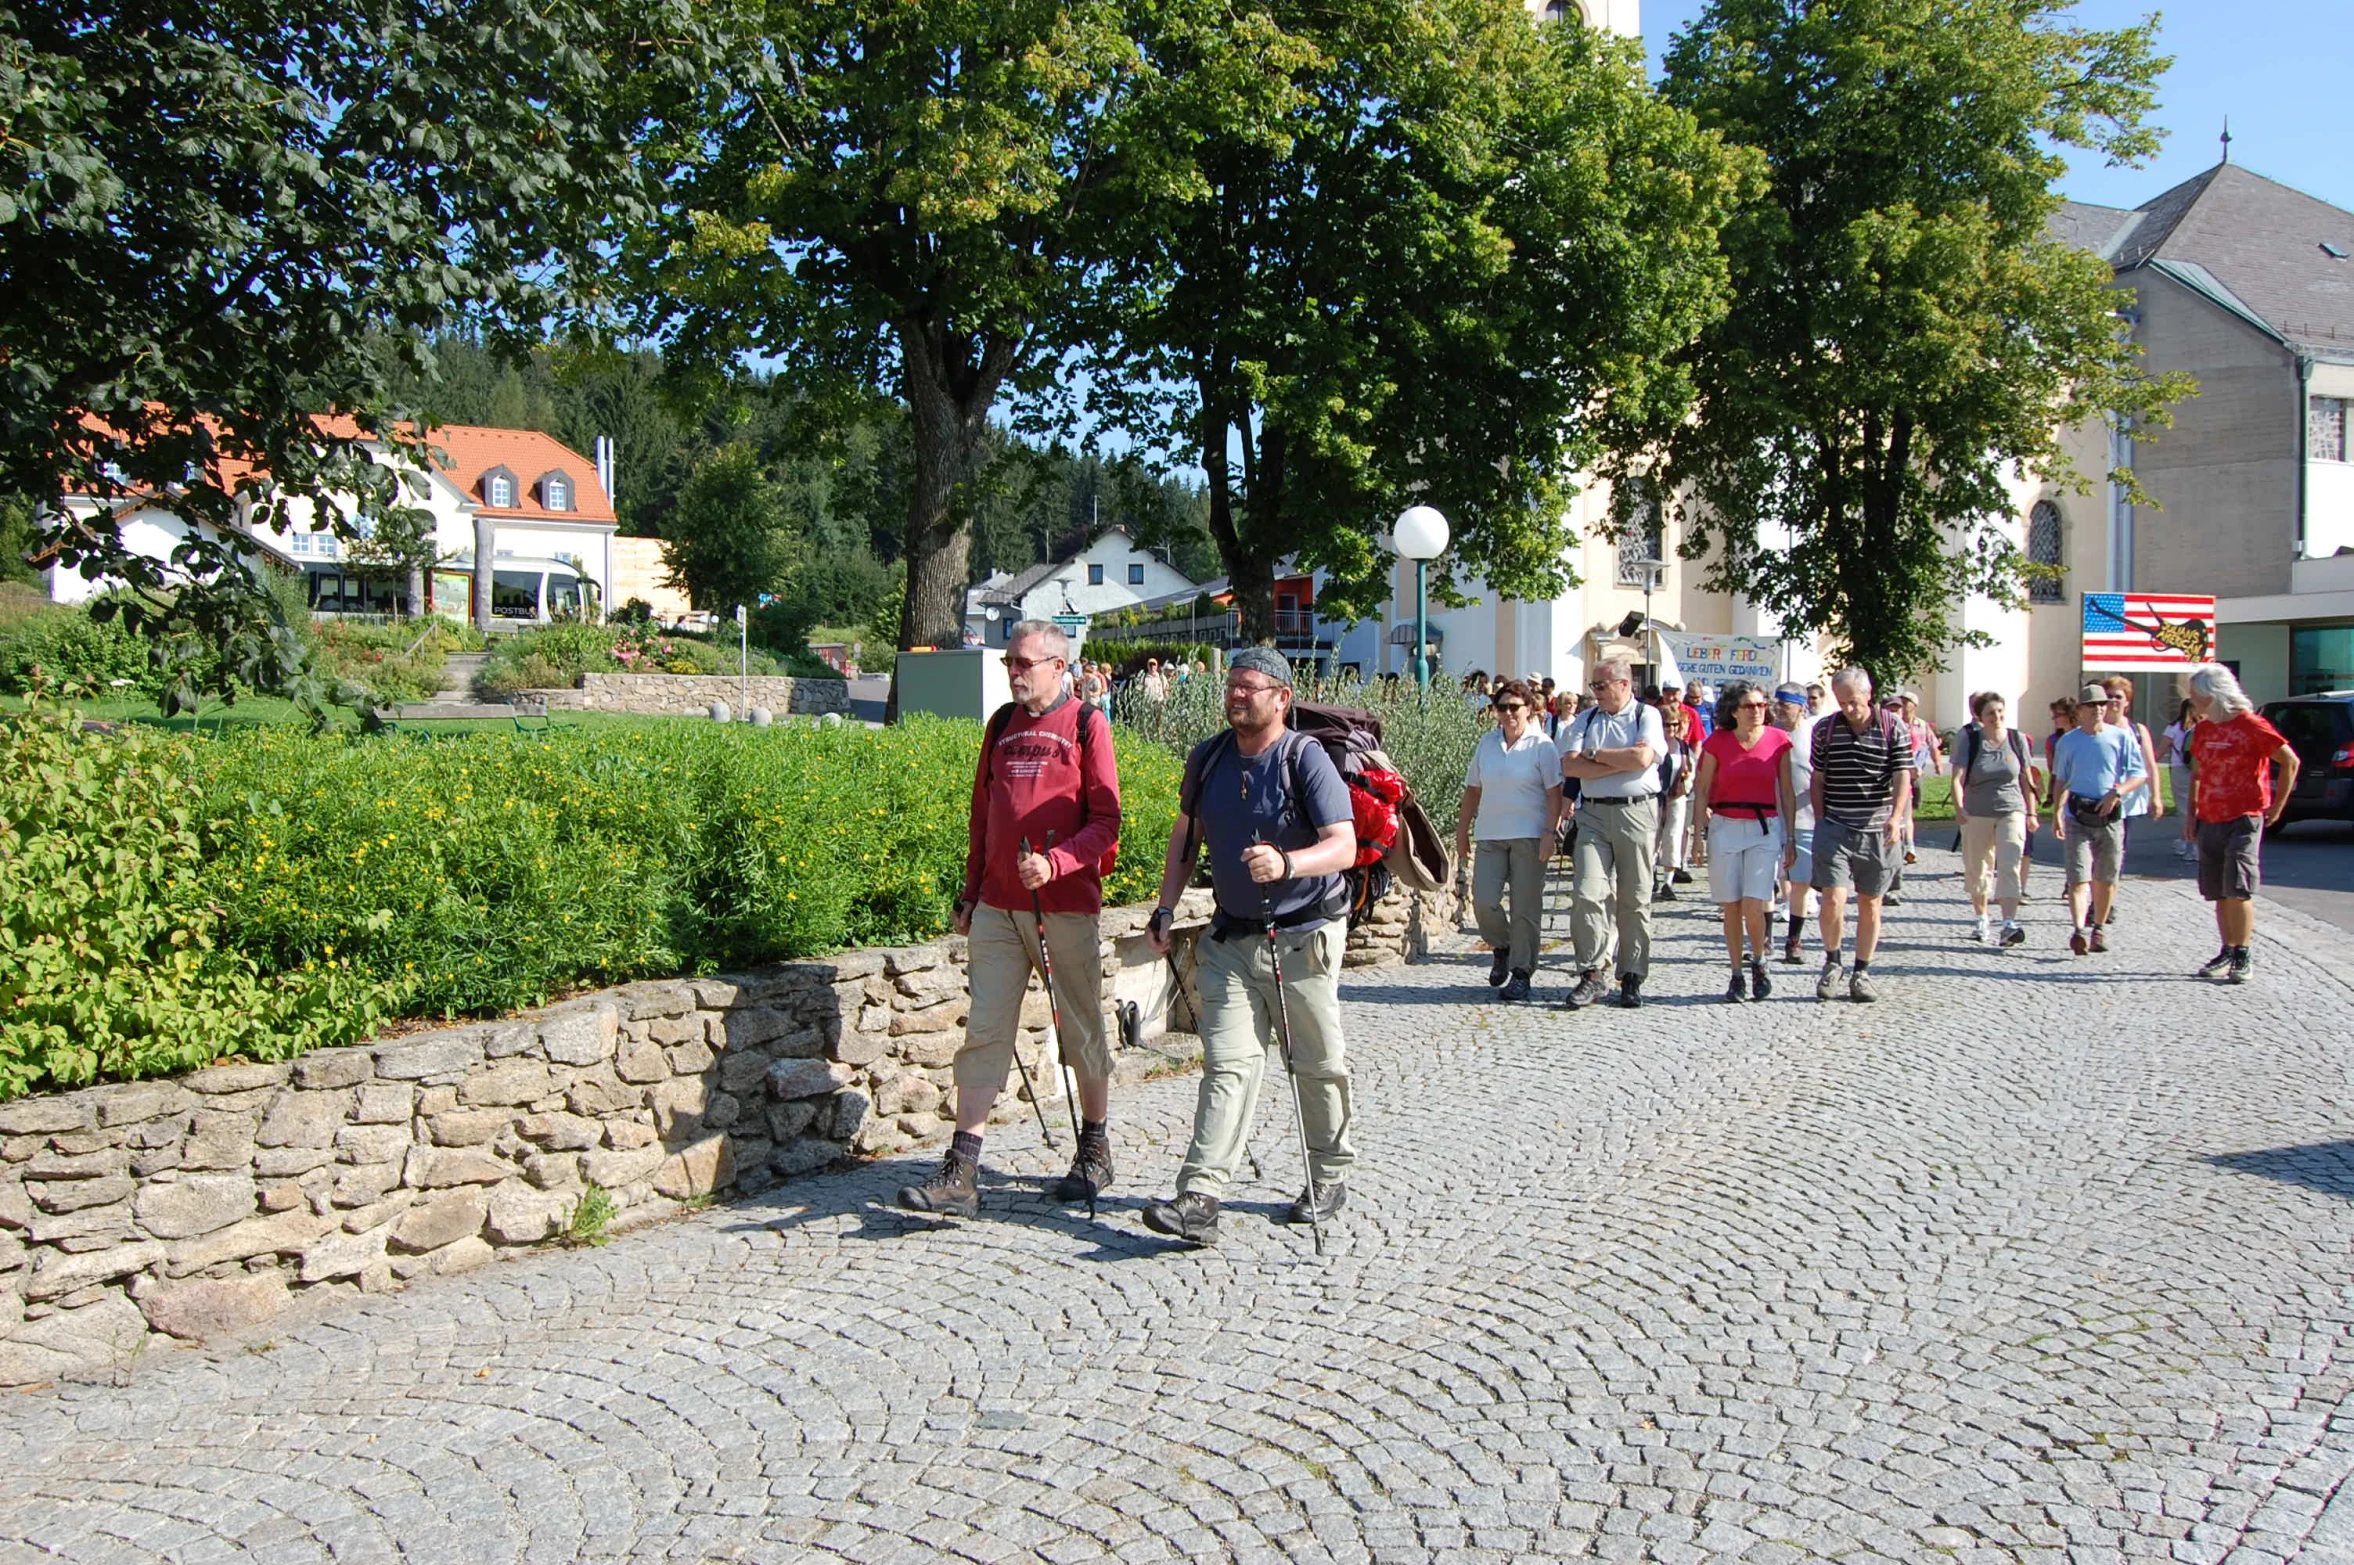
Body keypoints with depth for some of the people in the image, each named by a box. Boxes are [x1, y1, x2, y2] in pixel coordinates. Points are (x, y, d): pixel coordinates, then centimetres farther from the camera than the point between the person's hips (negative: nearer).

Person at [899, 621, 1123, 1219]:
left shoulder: (1086, 723, -3)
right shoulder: (1002, 724, 12)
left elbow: (1105, 820, -7)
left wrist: (1055, 862, -22)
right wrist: (969, 894, 17)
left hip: (1068, 906, -4)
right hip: (998, 907, 4)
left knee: (1082, 1031, 8)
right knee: (984, 1033, 0)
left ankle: (1094, 1153, 25)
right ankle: (961, 1174, 0)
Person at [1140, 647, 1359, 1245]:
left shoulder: (1306, 759, -12)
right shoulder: (1207, 758, 5)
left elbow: (1344, 846, -22)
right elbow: (1185, 835, 18)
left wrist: (1286, 863, -39)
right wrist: (1164, 909, 10)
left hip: (1303, 937, -4)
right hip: (1230, 934, 4)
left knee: (1317, 1064, 8)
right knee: (1228, 1064, -4)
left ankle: (1329, 1178, 27)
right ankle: (1198, 1199, -11)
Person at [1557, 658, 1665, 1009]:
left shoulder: (1647, 716, 4)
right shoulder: (1585, 720, 13)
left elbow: (1642, 757, -14)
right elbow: (1570, 766, -1)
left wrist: (1595, 754, -4)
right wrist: (1621, 764, -8)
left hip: (1636, 812, -2)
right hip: (1593, 813, 2)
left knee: (1634, 899, 3)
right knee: (1587, 893, -10)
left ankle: (1632, 978, 12)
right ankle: (1590, 975, -5)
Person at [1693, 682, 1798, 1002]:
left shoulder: (1778, 740, 1)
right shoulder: (1718, 742, 1)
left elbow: (1787, 794, 6)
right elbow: (1703, 790, 6)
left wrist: (1791, 838, 5)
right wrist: (1700, 833, 0)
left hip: (1765, 828, -1)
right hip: (1725, 828, 1)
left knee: (1753, 905, -12)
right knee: (1731, 907, 3)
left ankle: (1758, 962, 14)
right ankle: (1736, 975, 15)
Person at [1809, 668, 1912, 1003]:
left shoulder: (1894, 729, -1)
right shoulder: (1825, 729, 3)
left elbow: (1902, 777, -5)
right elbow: (1817, 780, 9)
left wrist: (1896, 818, -20)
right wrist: (1820, 821, 1)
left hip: (1877, 830, 0)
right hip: (1835, 827, 0)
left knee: (1870, 903, 7)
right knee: (1833, 899, -12)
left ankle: (1862, 972, 20)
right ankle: (1832, 962, 10)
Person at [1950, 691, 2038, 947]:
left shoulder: (2017, 739, 1)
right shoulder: (1969, 739, -5)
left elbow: (2027, 779, 9)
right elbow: (1958, 777, -13)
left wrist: (2031, 812, 10)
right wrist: (1958, 808, -26)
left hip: (2012, 811, 0)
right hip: (1977, 814, 0)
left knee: (2009, 867, -12)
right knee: (1977, 869, 9)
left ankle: (2009, 924, -18)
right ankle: (1982, 921, 25)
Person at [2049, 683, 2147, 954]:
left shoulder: (2121, 737, 1)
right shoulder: (2067, 742, 7)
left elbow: (2140, 775, -1)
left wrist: (2117, 792, -18)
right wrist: (2056, 813, 10)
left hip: (2110, 817, 0)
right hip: (2077, 818, 0)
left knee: (2105, 878, 8)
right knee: (2079, 876, -12)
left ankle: (2099, 928, 22)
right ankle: (2079, 930, -22)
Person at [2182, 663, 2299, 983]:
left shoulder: (2250, 725, -9)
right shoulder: (2202, 730, 11)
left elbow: (2290, 761, -7)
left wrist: (2277, 806, -4)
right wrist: (2190, 813, 14)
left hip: (2244, 819, -7)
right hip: (2210, 821, 7)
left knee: (2239, 891, -10)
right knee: (2219, 894, 9)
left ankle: (2242, 957, -3)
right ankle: (2227, 953, 17)